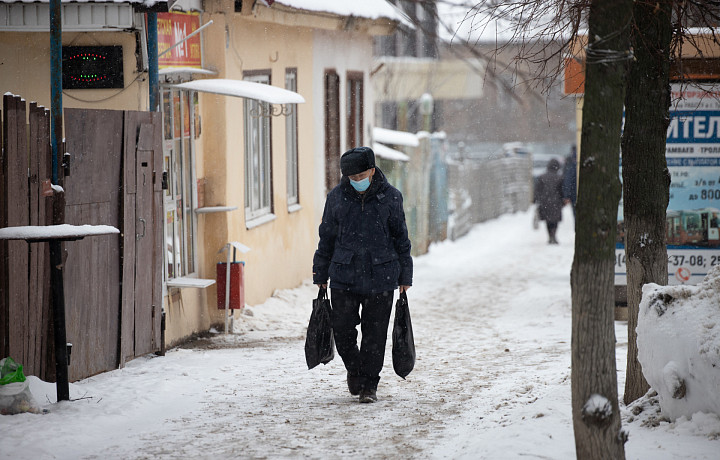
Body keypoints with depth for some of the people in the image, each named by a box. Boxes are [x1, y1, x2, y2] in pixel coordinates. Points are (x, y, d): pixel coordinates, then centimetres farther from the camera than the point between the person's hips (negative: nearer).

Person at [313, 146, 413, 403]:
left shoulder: (390, 197, 0)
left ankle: (369, 385, 15)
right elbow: (327, 238, 12)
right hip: (344, 278, 1)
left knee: (375, 334, 1)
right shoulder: (337, 197, 3)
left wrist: (405, 276, 9)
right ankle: (354, 370, 25)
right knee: (342, 329, -2)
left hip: (380, 278, -1)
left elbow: (401, 237, 8)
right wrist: (320, 275, 13)